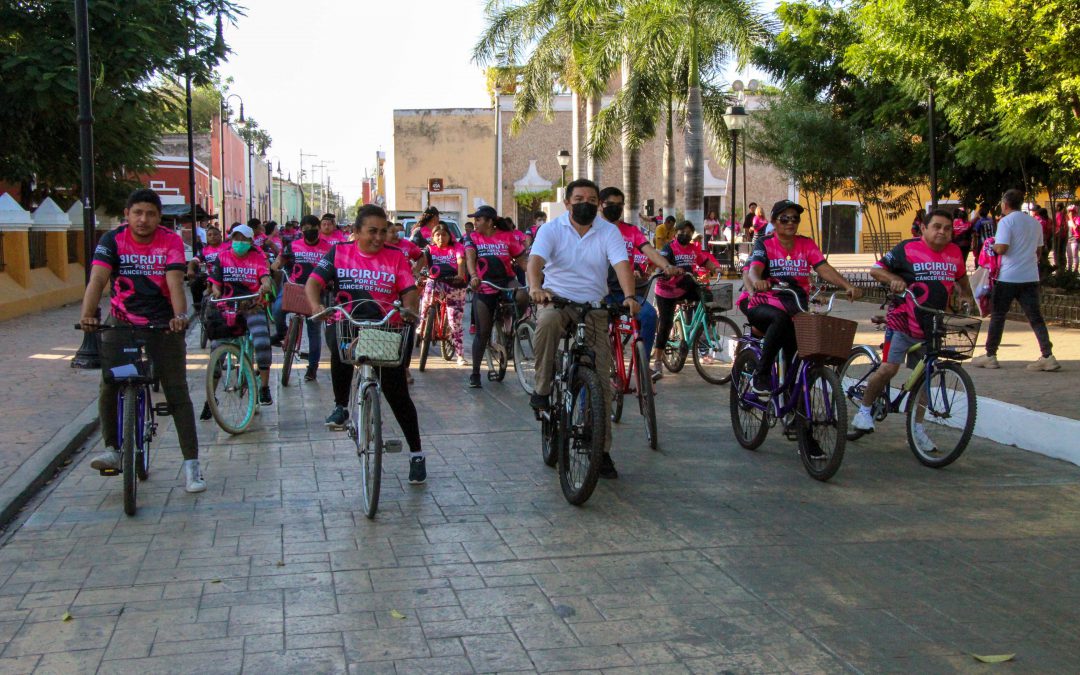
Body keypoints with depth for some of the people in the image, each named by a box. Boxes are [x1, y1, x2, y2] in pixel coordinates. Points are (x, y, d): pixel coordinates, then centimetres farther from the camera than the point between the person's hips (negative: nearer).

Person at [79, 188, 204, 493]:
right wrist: (88, 315, -36)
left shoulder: (171, 241, -7)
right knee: (109, 387, -11)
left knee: (177, 393, -3)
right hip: (122, 323, 1)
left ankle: (191, 464, 1)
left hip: (163, 325, -1)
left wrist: (180, 315, -39)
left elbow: (175, 280, -21)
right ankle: (113, 450, 9)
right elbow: (98, 278, -19)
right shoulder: (112, 240, -6)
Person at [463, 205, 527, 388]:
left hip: (506, 281, 0)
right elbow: (470, 257, -18)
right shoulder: (472, 238, 0)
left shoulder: (507, 237, -1)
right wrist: (473, 276, -38)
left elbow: (522, 260, -1)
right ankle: (475, 373, 12)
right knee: (482, 332, 0)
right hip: (483, 288, 0)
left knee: (522, 297, -34)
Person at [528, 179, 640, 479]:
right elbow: (535, 260, -17)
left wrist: (629, 296, -34)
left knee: (601, 380, -3)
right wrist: (535, 287, -40)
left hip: (594, 308, 2)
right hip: (557, 300, -1)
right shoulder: (552, 229, -1)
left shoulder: (608, 232, 1)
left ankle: (602, 450, 7)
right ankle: (543, 389, -20)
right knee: (546, 322, -40)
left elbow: (621, 264, -14)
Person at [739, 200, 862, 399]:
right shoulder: (764, 244, -1)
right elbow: (754, 269, -19)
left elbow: (824, 269, -4)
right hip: (764, 303, -4)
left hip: (795, 306, 4)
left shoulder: (807, 244, 8)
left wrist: (848, 287, -22)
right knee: (781, 319, -35)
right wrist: (757, 281, -44)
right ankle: (761, 375, -24)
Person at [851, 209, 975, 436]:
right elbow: (876, 269, -8)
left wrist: (968, 298, 15)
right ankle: (864, 410, 7)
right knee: (889, 368, -14)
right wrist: (894, 279, -24)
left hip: (932, 327, 5)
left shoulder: (955, 252, 5)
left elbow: (961, 278, 25)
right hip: (904, 323, -5)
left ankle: (917, 426, 21)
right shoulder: (908, 248, -10)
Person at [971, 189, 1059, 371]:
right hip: (1031, 277, 5)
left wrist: (991, 245, 1)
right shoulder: (1035, 223, 11)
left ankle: (990, 356, 10)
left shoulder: (1006, 222, -10)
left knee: (997, 316, 6)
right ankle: (1048, 356, -5)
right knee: (1035, 317, 4)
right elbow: (1038, 250, 18)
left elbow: (1001, 248, -19)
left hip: (1008, 277, -5)